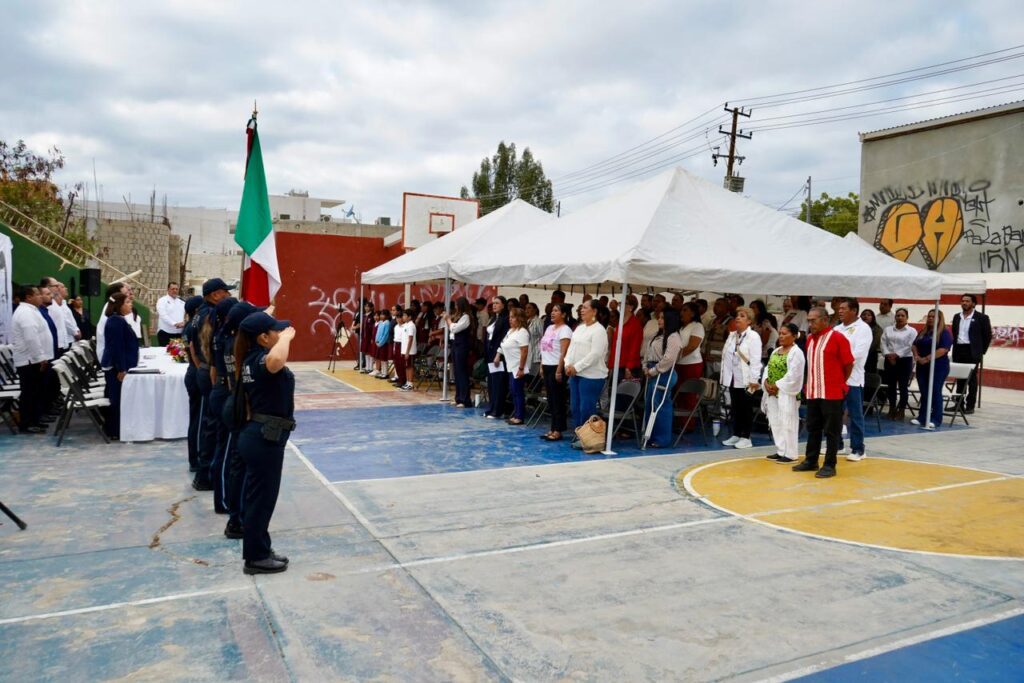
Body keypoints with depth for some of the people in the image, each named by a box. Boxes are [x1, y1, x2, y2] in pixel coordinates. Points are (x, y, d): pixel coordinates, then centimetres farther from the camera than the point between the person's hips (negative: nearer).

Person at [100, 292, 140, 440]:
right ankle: (115, 432, 4)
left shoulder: (119, 319, 14)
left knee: (116, 398, 15)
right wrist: (121, 369, -23)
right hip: (117, 367, -10)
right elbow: (116, 347, -23)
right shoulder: (116, 321, -18)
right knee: (118, 399, -3)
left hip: (118, 365, 10)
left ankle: (113, 430, 22)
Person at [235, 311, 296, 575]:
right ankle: (256, 558, 15)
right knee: (262, 498, 2)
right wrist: (287, 337, -29)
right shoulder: (262, 358, -21)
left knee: (256, 496, 18)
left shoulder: (250, 360, 10)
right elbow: (276, 361, -48)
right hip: (266, 438, -10)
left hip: (256, 434, 10)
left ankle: (259, 550, 31)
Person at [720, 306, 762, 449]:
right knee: (735, 408, 12)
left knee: (746, 409, 2)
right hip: (733, 378, 6)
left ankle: (746, 438, 9)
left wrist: (754, 380, -18)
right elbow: (726, 355, 13)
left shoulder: (754, 337, -9)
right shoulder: (732, 335, 13)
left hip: (746, 380, -6)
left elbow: (755, 360, -14)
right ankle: (736, 435, 21)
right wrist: (724, 376, 10)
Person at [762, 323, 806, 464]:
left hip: (787, 393, -8)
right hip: (773, 393, 8)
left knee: (787, 423, -4)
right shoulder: (776, 351, 15)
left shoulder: (796, 352, -11)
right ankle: (781, 451, 20)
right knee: (775, 423, 11)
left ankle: (791, 454, 3)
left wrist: (777, 386, -16)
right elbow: (768, 368, 15)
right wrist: (766, 383, -2)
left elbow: (793, 375, -18)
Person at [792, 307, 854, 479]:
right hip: (812, 392, 7)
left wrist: (839, 382, 4)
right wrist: (809, 384, 13)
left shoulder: (838, 338, -11)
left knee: (831, 431, 1)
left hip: (832, 393, -7)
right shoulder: (809, 338, 11)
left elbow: (848, 364, -6)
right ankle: (811, 461, 25)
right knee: (813, 428, 14)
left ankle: (830, 465, 8)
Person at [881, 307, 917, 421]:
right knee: (891, 386, 7)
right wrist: (888, 355, -11)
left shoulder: (912, 331, 0)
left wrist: (896, 355, -15)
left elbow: (909, 347, -10)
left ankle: (902, 411, 5)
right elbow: (883, 344, 4)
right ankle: (892, 409, 16)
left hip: (905, 360, -3)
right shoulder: (887, 329, 11)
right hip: (890, 360, 3)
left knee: (903, 386, -1)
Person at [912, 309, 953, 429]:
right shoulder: (923, 332, 16)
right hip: (922, 367, 6)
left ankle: (936, 419, 3)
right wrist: (917, 357, -5)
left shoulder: (944, 333, -5)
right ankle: (922, 417, 13)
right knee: (924, 393, 8)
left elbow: (943, 350, -17)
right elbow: (915, 345, 14)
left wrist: (927, 359, -19)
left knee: (935, 392, -2)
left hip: (938, 367, -6)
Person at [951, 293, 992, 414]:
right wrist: (954, 348, 11)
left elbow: (987, 336, -1)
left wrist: (981, 351, -2)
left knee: (972, 379, 0)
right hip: (958, 351, 5)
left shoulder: (981, 318, -4)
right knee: (959, 379, 9)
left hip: (972, 352, -5)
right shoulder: (957, 317, 11)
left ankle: (970, 406, 4)